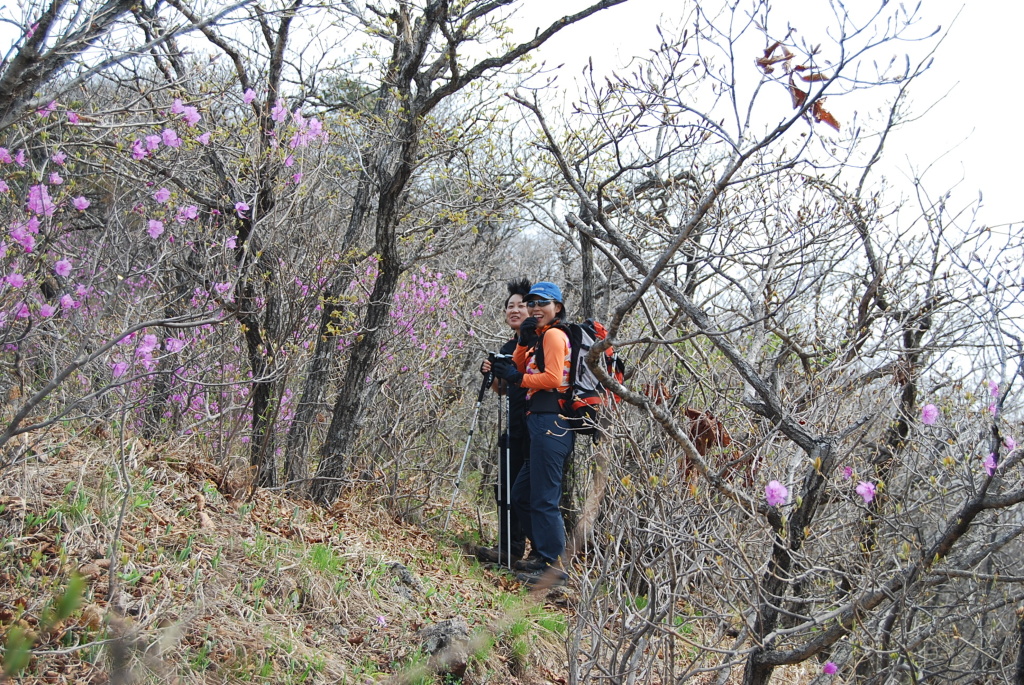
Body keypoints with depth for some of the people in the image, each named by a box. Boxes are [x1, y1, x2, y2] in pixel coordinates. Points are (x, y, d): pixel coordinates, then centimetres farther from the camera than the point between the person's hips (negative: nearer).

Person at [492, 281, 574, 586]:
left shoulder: (553, 334, -6)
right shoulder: (540, 337, 23)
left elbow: (553, 378, -17)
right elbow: (520, 368, 16)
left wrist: (518, 378, -6)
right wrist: (523, 342, 1)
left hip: (550, 421, -11)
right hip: (541, 422, 11)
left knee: (543, 498, -8)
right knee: (521, 495, 17)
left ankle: (554, 566, -2)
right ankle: (543, 554, 25)